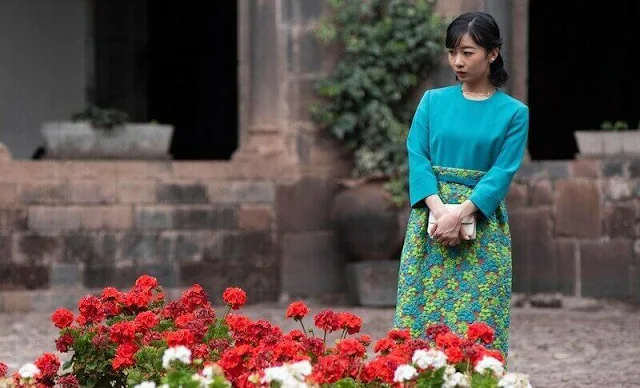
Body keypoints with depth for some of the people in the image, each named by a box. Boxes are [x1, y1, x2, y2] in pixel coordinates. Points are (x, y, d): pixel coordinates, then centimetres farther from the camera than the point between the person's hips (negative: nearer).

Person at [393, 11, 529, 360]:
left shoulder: (513, 112, 2)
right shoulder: (433, 101, 8)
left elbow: (502, 173, -6)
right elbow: (417, 157, -1)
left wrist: (460, 213, -18)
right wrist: (440, 210, -16)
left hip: (483, 225, -2)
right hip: (430, 219, 2)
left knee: (478, 322, -3)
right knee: (423, 314, -1)